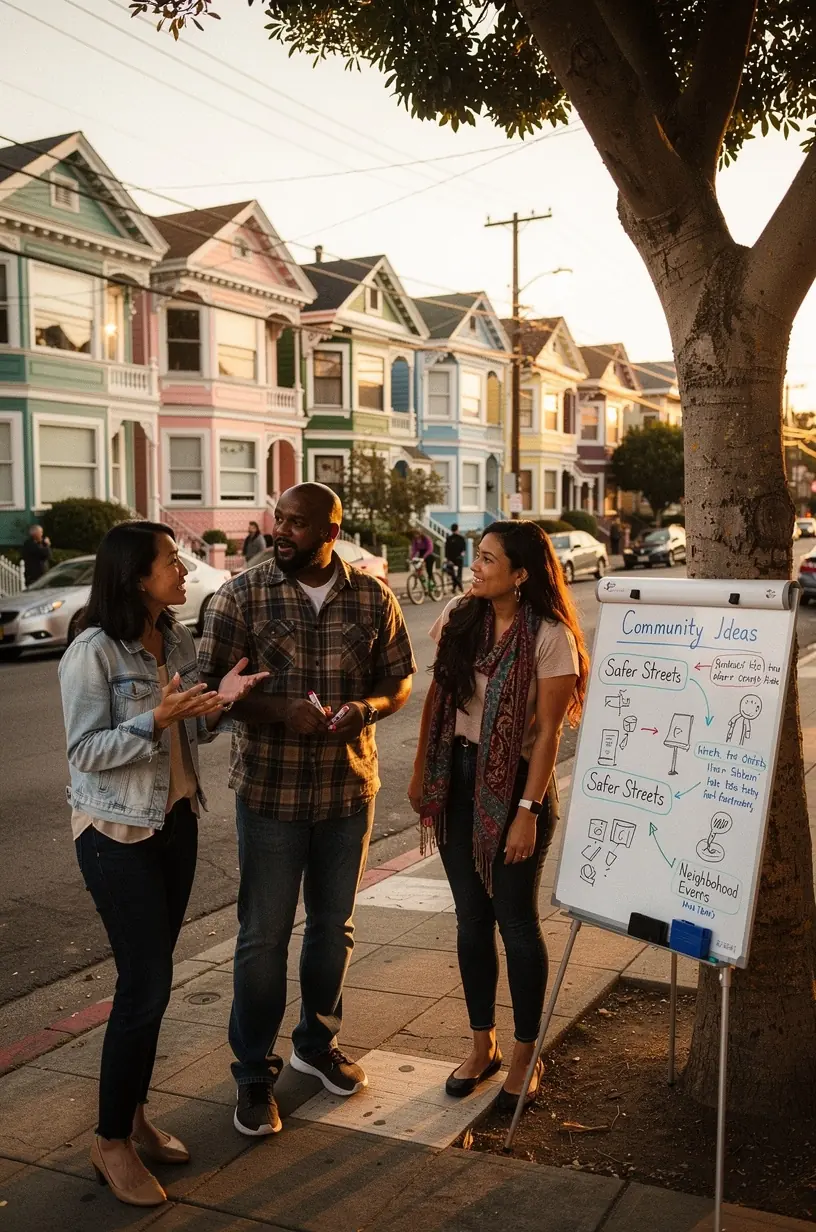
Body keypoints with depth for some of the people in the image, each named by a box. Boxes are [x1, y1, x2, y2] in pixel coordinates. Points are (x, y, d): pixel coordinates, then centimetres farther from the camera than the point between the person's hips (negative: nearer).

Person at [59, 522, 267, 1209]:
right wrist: (155, 718, -29)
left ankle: (134, 1114, 30)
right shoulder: (93, 653, -17)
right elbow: (85, 751, -18)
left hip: (176, 822, 7)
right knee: (145, 985, -4)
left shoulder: (177, 641, 4)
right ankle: (112, 1143, 13)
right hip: (117, 834, -7)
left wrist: (218, 701, -9)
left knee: (151, 977, 13)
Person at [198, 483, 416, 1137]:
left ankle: (318, 1042, 39)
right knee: (263, 935, 4)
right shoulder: (243, 594, -8)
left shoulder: (372, 598, -1)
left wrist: (367, 708, -16)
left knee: (334, 927, 17)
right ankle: (254, 1073, 21)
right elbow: (212, 684, -8)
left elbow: (399, 678, 6)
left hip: (350, 788, 3)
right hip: (271, 791, -3)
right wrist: (283, 711, -23)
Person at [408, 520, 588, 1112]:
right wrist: (421, 773, 10)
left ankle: (526, 1054, 21)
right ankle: (483, 1044, 28)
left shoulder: (550, 637, -14)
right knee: (471, 918, 13)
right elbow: (437, 697, 10)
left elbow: (549, 732, -13)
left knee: (515, 920, 4)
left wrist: (527, 812, -15)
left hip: (514, 783, -5)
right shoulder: (458, 616, 2)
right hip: (457, 778, 5)